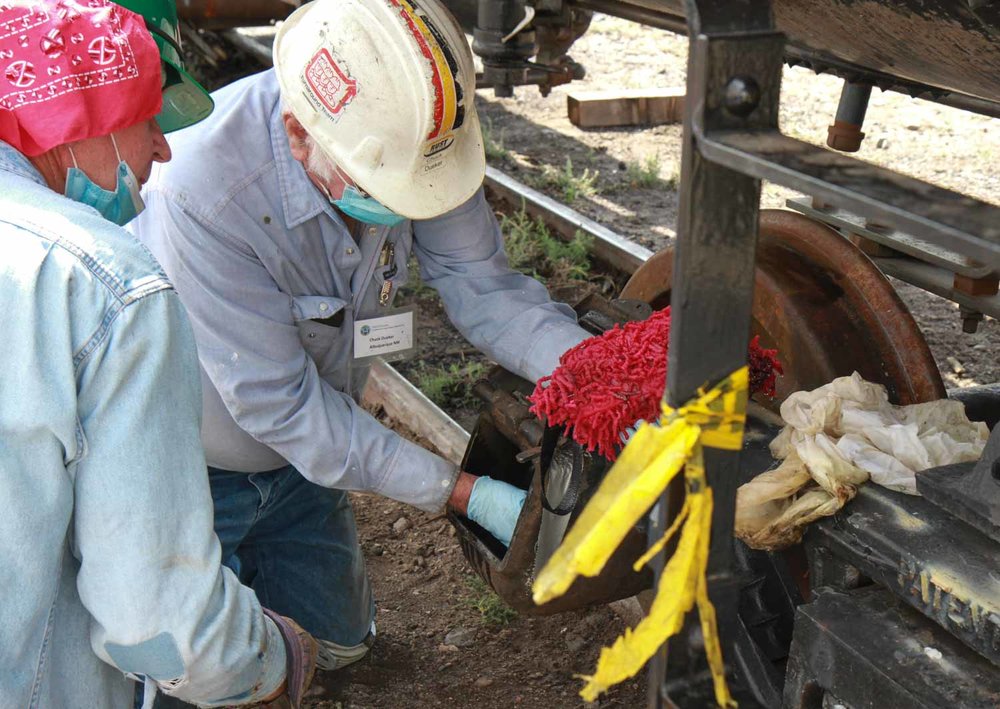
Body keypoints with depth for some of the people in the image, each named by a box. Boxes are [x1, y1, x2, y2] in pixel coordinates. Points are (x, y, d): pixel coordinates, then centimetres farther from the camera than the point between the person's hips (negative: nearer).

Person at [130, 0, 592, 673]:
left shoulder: (410, 133, -23)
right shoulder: (201, 193, -39)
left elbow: (484, 288, -14)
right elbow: (277, 402, -32)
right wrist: (465, 493, -31)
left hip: (299, 461, 6)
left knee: (337, 641, 22)